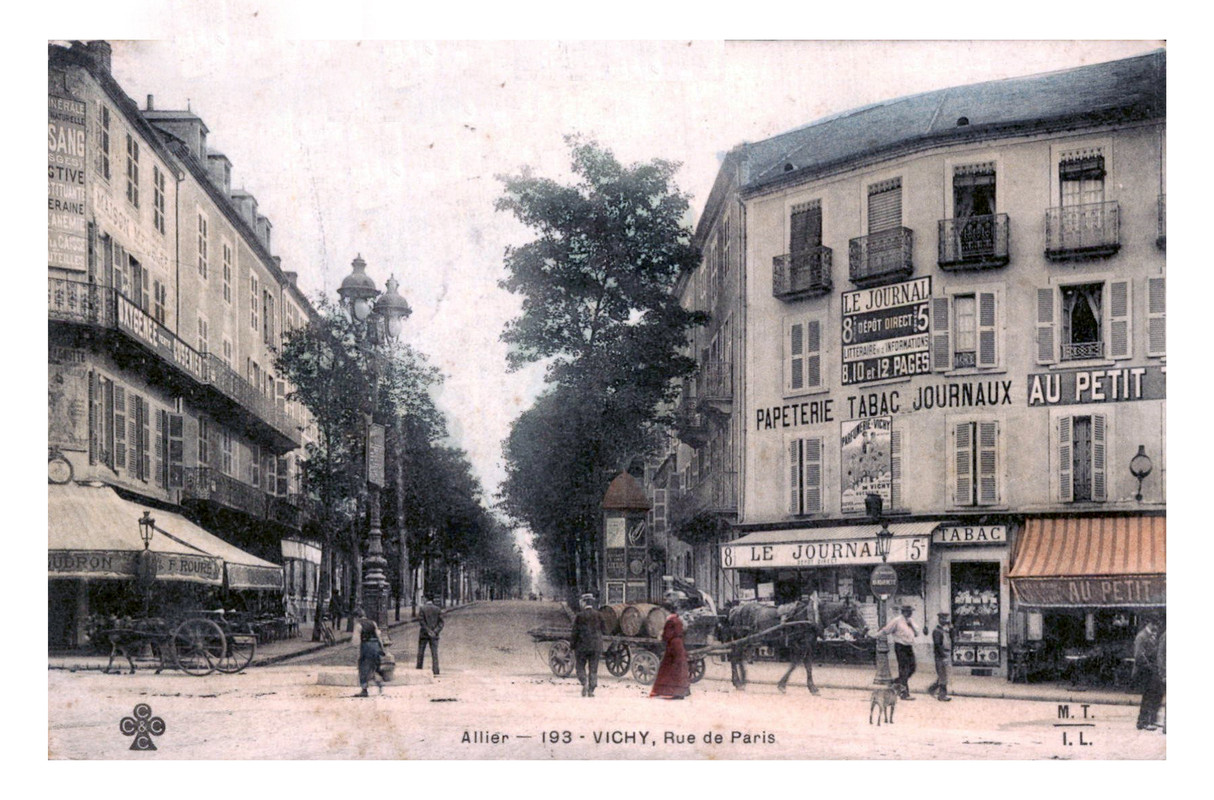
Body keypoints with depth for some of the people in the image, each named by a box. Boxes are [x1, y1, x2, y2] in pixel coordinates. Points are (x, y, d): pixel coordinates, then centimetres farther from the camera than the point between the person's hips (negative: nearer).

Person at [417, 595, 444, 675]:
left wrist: (429, 631, -14)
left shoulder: (422, 609, -3)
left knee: (421, 652, 8)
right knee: (434, 653, -1)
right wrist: (435, 632, -10)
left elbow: (422, 622, -13)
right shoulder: (437, 609, 4)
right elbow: (441, 623, -3)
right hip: (434, 635, 2)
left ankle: (419, 669, 10)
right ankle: (436, 671, -10)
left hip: (424, 634, -2)